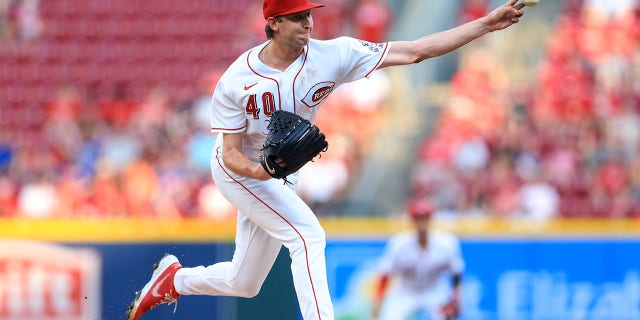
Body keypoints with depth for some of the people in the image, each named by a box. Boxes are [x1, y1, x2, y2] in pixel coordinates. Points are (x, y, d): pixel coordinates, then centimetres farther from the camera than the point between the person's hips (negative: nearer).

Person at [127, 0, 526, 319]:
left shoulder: (331, 56, -19)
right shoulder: (236, 81, -23)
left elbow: (414, 51, -24)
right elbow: (231, 154, -19)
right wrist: (259, 170, -43)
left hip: (282, 177, 5)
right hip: (240, 171, -5)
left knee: (244, 283, 14)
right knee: (308, 234, -26)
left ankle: (175, 279, 40)